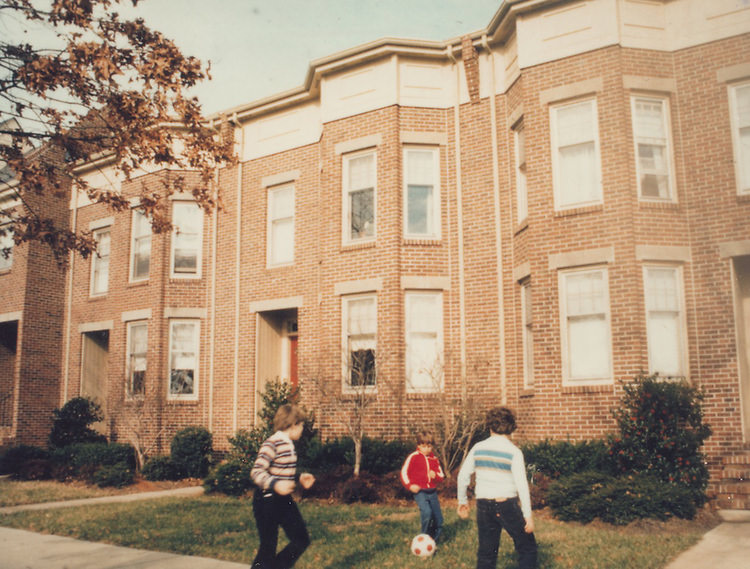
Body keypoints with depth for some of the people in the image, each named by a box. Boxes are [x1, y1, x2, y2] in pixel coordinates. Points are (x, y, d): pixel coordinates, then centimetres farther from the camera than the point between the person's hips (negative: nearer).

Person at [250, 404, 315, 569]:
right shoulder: (272, 443, -19)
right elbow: (256, 472, -26)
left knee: (302, 540, 9)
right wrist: (275, 484, -39)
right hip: (267, 501, -9)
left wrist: (300, 477, 16)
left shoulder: (288, 444, 9)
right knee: (268, 548, 0)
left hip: (284, 500, 9)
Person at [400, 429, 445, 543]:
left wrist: (436, 476, -6)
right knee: (426, 512, -27)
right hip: (420, 491, -5)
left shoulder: (434, 459, 10)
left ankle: (433, 542, 23)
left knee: (438, 520, 3)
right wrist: (410, 485, -14)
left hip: (432, 492, 5)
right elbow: (404, 472, -2)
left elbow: (441, 475, 17)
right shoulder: (413, 457, -3)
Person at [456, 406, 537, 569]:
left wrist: (462, 501, 17)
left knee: (486, 553, 13)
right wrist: (528, 515, -7)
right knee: (527, 549, 10)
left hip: (484, 506, 4)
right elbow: (522, 485, -12)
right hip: (507, 505, -4)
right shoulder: (514, 452, -10)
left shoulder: (478, 448, 1)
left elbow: (463, 476, 4)